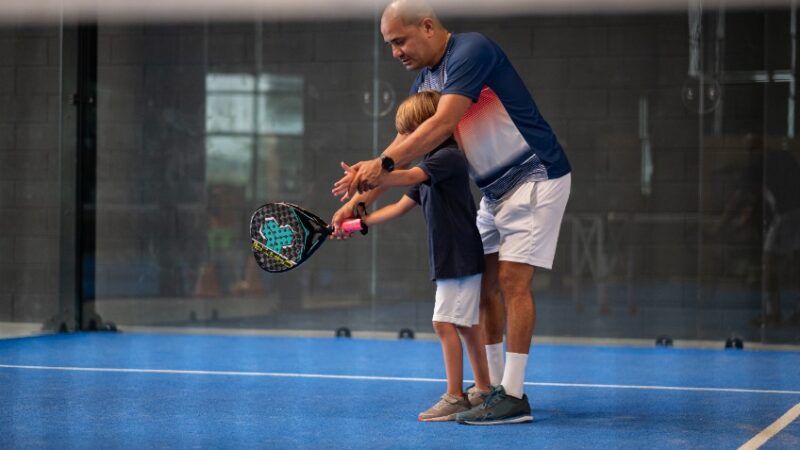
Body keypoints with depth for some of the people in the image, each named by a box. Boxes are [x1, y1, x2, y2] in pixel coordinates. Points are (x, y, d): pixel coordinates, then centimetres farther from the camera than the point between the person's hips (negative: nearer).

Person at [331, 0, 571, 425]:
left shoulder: (472, 50, -20)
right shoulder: (424, 81, 8)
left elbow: (442, 125, -30)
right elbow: (405, 143, 9)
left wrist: (384, 163, -35)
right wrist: (359, 200, 1)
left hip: (534, 178, -9)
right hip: (494, 190, 9)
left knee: (512, 279, -12)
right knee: (484, 284, 7)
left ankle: (513, 398, -9)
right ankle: (493, 387, 14)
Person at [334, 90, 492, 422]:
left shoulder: (449, 157, -16)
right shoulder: (431, 165, 16)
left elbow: (408, 177, -32)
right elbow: (400, 207, 18)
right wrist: (360, 222, 12)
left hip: (461, 259, -10)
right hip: (451, 258, 10)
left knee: (445, 322, -10)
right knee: (465, 325, 15)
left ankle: (455, 397, -5)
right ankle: (483, 390, 23)